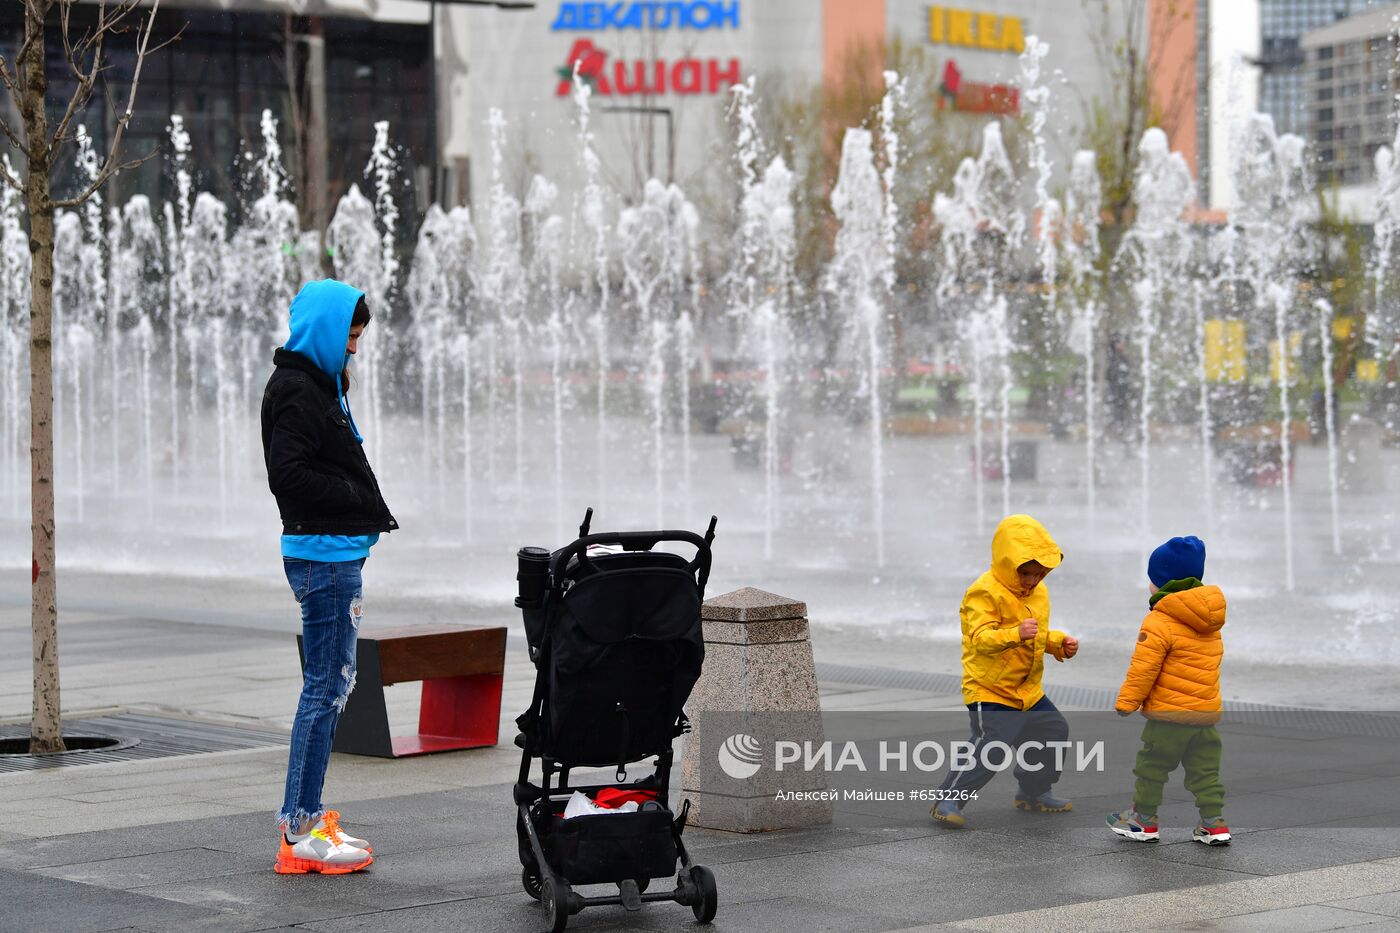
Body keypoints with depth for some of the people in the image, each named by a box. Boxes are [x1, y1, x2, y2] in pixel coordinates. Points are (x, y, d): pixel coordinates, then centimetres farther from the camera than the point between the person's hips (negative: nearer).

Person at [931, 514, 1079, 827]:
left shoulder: (1038, 592, 9)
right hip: (990, 691, -9)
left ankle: (1033, 794, 36)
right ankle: (948, 801, -10)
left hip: (1028, 691, 9)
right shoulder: (985, 593, -19)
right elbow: (981, 638, -31)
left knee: (1054, 732, 17)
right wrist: (1016, 634, -46)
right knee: (987, 747, -19)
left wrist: (1060, 643, 4)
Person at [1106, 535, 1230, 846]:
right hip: (1207, 712, 7)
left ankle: (1143, 819, 15)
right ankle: (1214, 823, 7)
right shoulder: (1210, 624, 12)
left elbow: (1143, 668, -17)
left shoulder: (1159, 622, -15)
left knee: (1152, 765, 6)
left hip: (1168, 714, -7)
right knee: (1205, 770, 10)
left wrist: (1126, 702, -8)